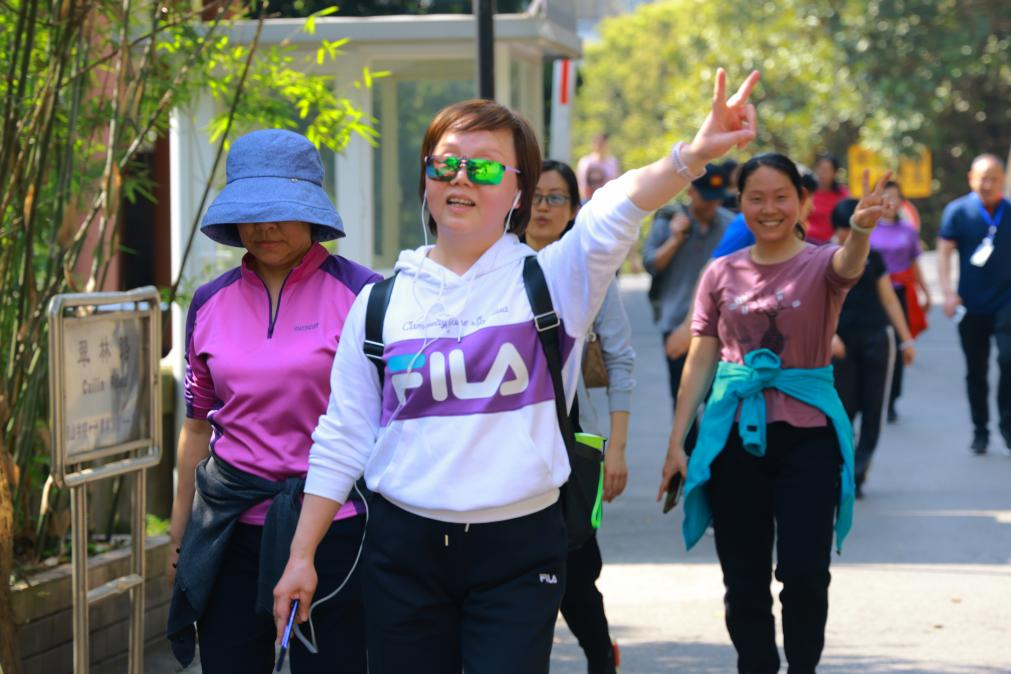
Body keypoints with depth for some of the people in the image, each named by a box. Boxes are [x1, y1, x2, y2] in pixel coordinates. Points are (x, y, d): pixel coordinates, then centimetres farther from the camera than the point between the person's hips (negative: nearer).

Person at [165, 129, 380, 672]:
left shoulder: (361, 294, -4)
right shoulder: (211, 303, 8)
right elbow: (198, 425, 15)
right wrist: (180, 533, 16)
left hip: (333, 524, -4)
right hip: (231, 527, 4)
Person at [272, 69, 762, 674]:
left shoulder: (551, 280, 0)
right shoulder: (380, 302, 7)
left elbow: (614, 216, -21)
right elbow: (343, 438, 10)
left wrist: (690, 158, -40)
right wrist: (302, 555, 6)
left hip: (520, 553, -2)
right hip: (404, 550, 2)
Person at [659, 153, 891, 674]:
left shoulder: (819, 265, -2)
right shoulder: (722, 274, 6)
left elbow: (849, 264, -27)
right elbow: (700, 362, 8)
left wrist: (861, 229, -51)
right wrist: (676, 443, 2)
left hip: (806, 434, -3)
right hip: (735, 435, 3)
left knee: (804, 572, -9)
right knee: (744, 578, 6)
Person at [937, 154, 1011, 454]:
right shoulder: (957, 211, -2)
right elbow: (944, 252, -2)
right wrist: (948, 292, -14)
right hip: (972, 305, 0)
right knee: (975, 370, 7)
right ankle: (980, 431, 20)